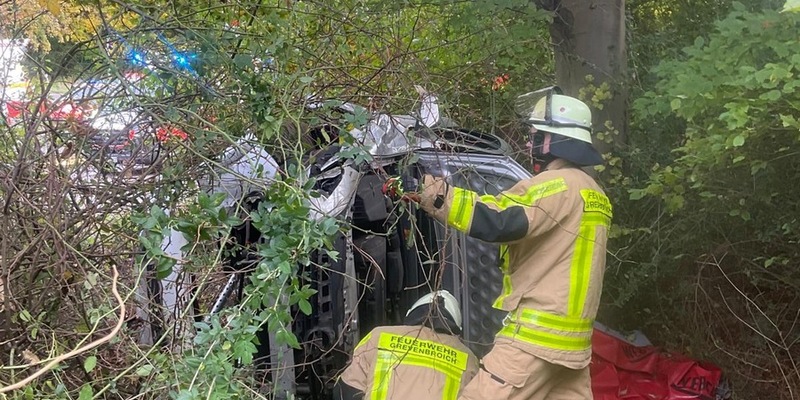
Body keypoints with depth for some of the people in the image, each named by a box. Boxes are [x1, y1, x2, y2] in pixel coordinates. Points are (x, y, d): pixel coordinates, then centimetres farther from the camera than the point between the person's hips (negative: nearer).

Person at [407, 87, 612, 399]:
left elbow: (499, 222, -27)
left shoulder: (559, 184, -13)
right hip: (571, 337, 10)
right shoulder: (593, 193, 17)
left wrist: (434, 194, -28)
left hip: (537, 334, -10)